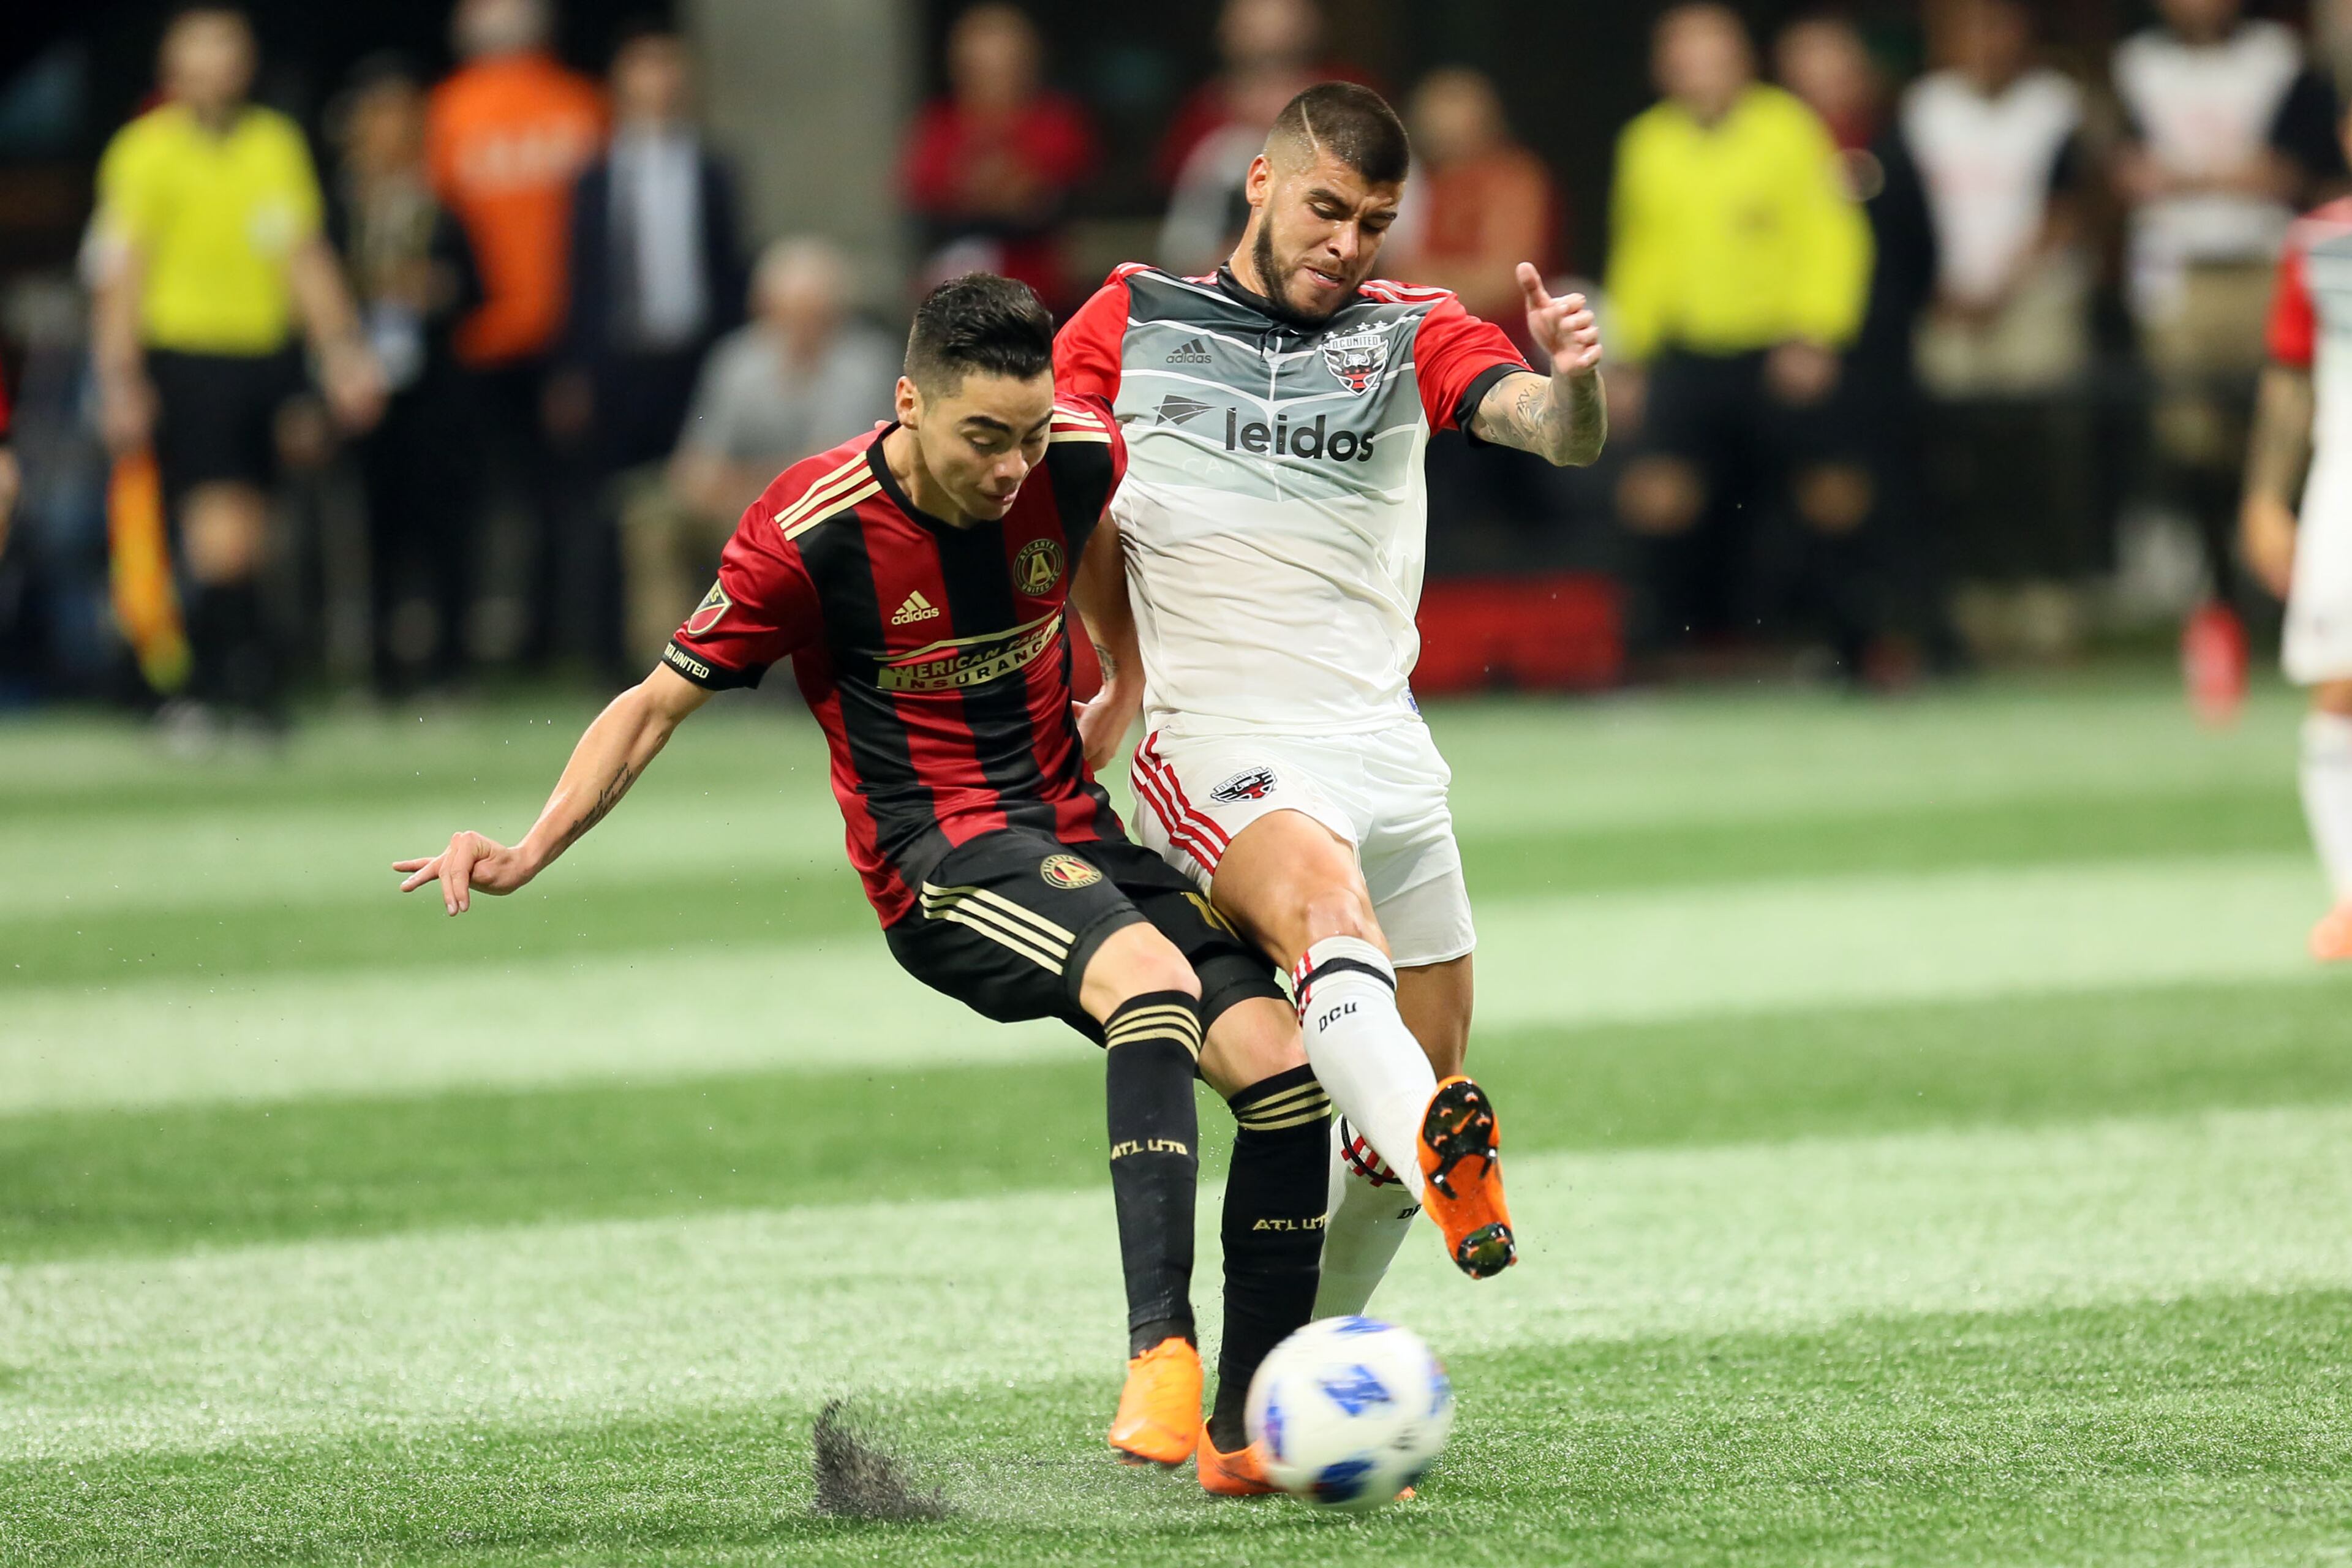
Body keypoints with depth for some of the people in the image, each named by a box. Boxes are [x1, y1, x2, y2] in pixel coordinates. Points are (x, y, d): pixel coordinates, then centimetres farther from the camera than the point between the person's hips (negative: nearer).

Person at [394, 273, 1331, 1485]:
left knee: (1282, 1069, -11)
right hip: (939, 862, -6)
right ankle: (1161, 1346, -44)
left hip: (1075, 836, 6)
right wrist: (527, 855, -15)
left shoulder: (1082, 459, -5)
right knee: (1151, 978, -35)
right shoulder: (810, 533, -16)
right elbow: (656, 704, -6)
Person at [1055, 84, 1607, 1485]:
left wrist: (1575, 377, -30)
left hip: (1383, 739, 4)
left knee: (1426, 1081, 4)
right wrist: (1124, 671, 9)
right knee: (1328, 900, -35)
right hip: (1218, 745, -4)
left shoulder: (1411, 334, 10)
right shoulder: (1132, 321, 8)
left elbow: (1559, 434, -6)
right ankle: (1444, 1158, -64)